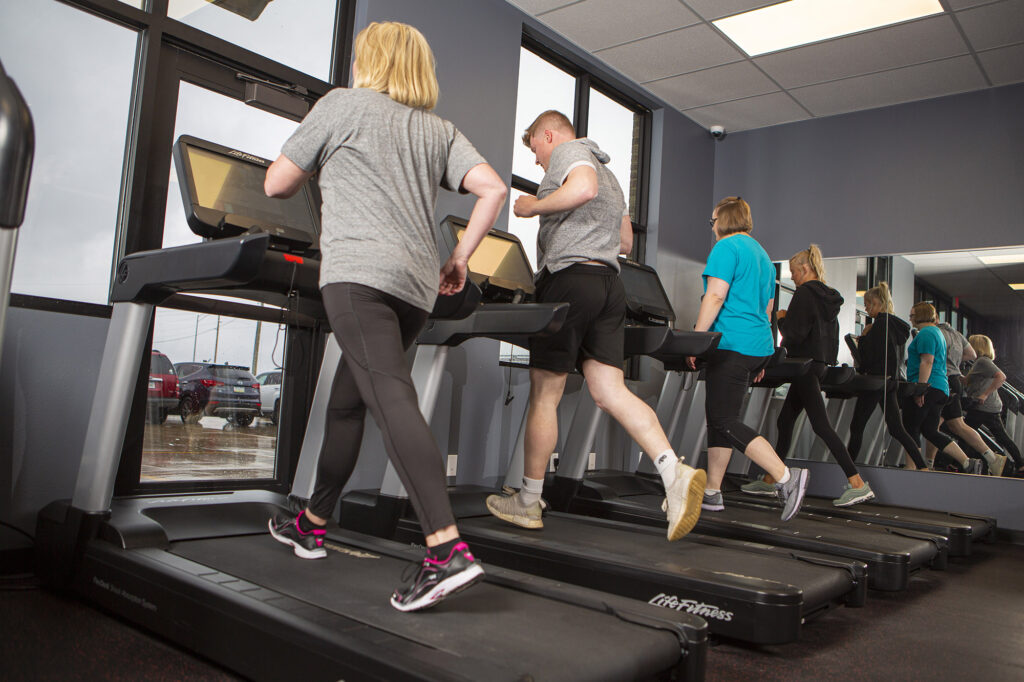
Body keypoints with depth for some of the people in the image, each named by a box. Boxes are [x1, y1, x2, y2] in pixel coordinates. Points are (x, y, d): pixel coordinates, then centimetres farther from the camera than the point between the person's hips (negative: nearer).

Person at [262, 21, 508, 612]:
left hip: (360, 270, -7)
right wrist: (459, 260, 13)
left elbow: (277, 185, 12)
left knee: (392, 399, -18)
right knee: (347, 402, 17)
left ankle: (449, 551, -29)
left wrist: (314, 170, 34)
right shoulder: (440, 130, 22)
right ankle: (313, 524, 30)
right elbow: (494, 189, 7)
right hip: (418, 283, 7)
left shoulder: (342, 105, 10)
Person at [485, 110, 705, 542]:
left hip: (571, 277, -8)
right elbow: (626, 242, 32)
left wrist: (532, 207, -9)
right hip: (609, 283, 9)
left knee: (544, 394, 0)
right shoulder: (608, 173, 30)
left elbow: (583, 187, -22)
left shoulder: (568, 151, 2)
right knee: (610, 392, 0)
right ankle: (675, 472, -17)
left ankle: (528, 502, 11)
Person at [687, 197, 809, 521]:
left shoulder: (726, 247, -6)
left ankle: (786, 477, -16)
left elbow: (715, 296, -17)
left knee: (724, 421, -9)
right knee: (718, 417, 12)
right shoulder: (762, 254, 23)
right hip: (760, 345, 10)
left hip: (733, 345, -10)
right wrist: (761, 360, 27)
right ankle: (712, 492, 15)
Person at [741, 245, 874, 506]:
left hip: (806, 364, -10)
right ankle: (769, 481, 19)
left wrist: (781, 319, -1)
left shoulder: (805, 293, -11)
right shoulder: (828, 296, 16)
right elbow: (832, 336, 18)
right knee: (785, 421, 13)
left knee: (821, 425, -11)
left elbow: (795, 333, -17)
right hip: (821, 364, 10)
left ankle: (858, 484, -13)